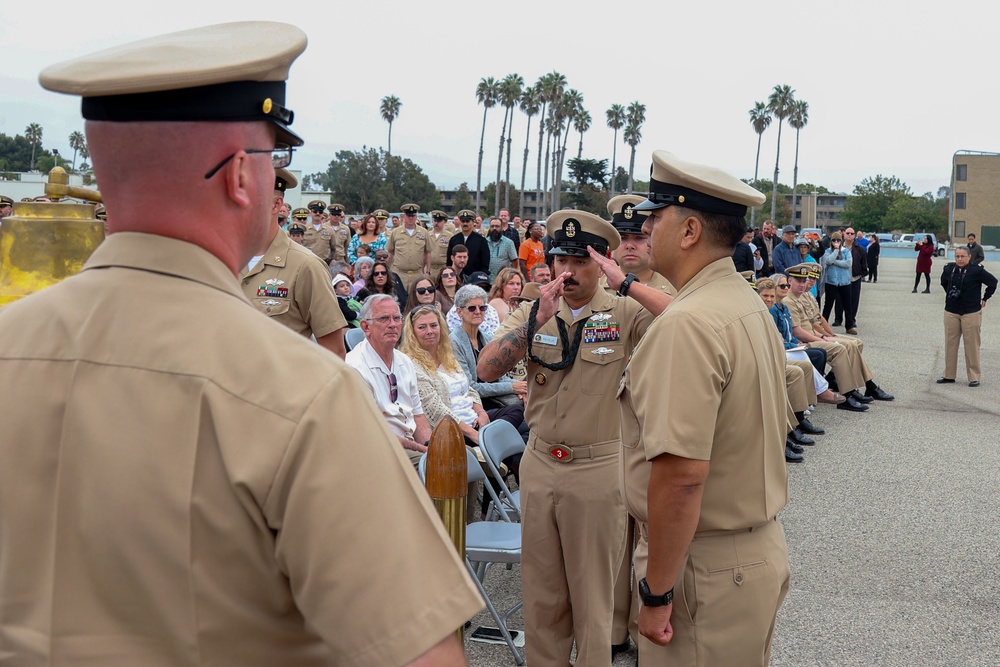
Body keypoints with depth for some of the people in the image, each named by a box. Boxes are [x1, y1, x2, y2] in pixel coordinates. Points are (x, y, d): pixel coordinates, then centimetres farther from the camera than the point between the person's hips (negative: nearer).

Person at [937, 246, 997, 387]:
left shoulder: (977, 270, -10)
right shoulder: (949, 269, 2)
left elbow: (993, 282, 1)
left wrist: (984, 298, 4)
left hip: (971, 313, -4)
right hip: (951, 312, 4)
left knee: (971, 345, -1)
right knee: (950, 344, 7)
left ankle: (974, 377, 7)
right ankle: (949, 375, 15)